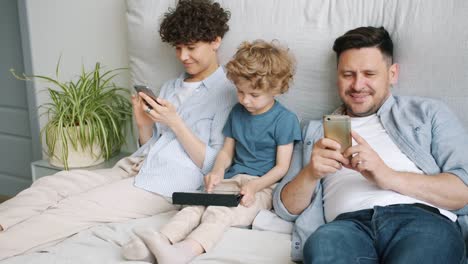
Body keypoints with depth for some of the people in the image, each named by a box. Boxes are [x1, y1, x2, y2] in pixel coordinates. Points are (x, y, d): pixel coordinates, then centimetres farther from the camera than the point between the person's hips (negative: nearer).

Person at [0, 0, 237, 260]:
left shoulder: (229, 94, -3)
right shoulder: (170, 87, 20)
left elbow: (212, 166, -9)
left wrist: (175, 122, -16)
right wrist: (143, 123, 0)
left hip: (167, 185, -7)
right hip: (132, 168, 7)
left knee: (73, 209, -23)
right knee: (52, 184, -14)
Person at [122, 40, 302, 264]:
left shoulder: (285, 119, -5)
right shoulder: (237, 112, 14)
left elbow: (282, 167, -7)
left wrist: (254, 186, -22)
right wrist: (217, 171, -5)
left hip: (263, 186, -6)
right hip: (232, 179, 6)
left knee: (219, 212, -33)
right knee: (197, 203, -23)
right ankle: (161, 241, -41)